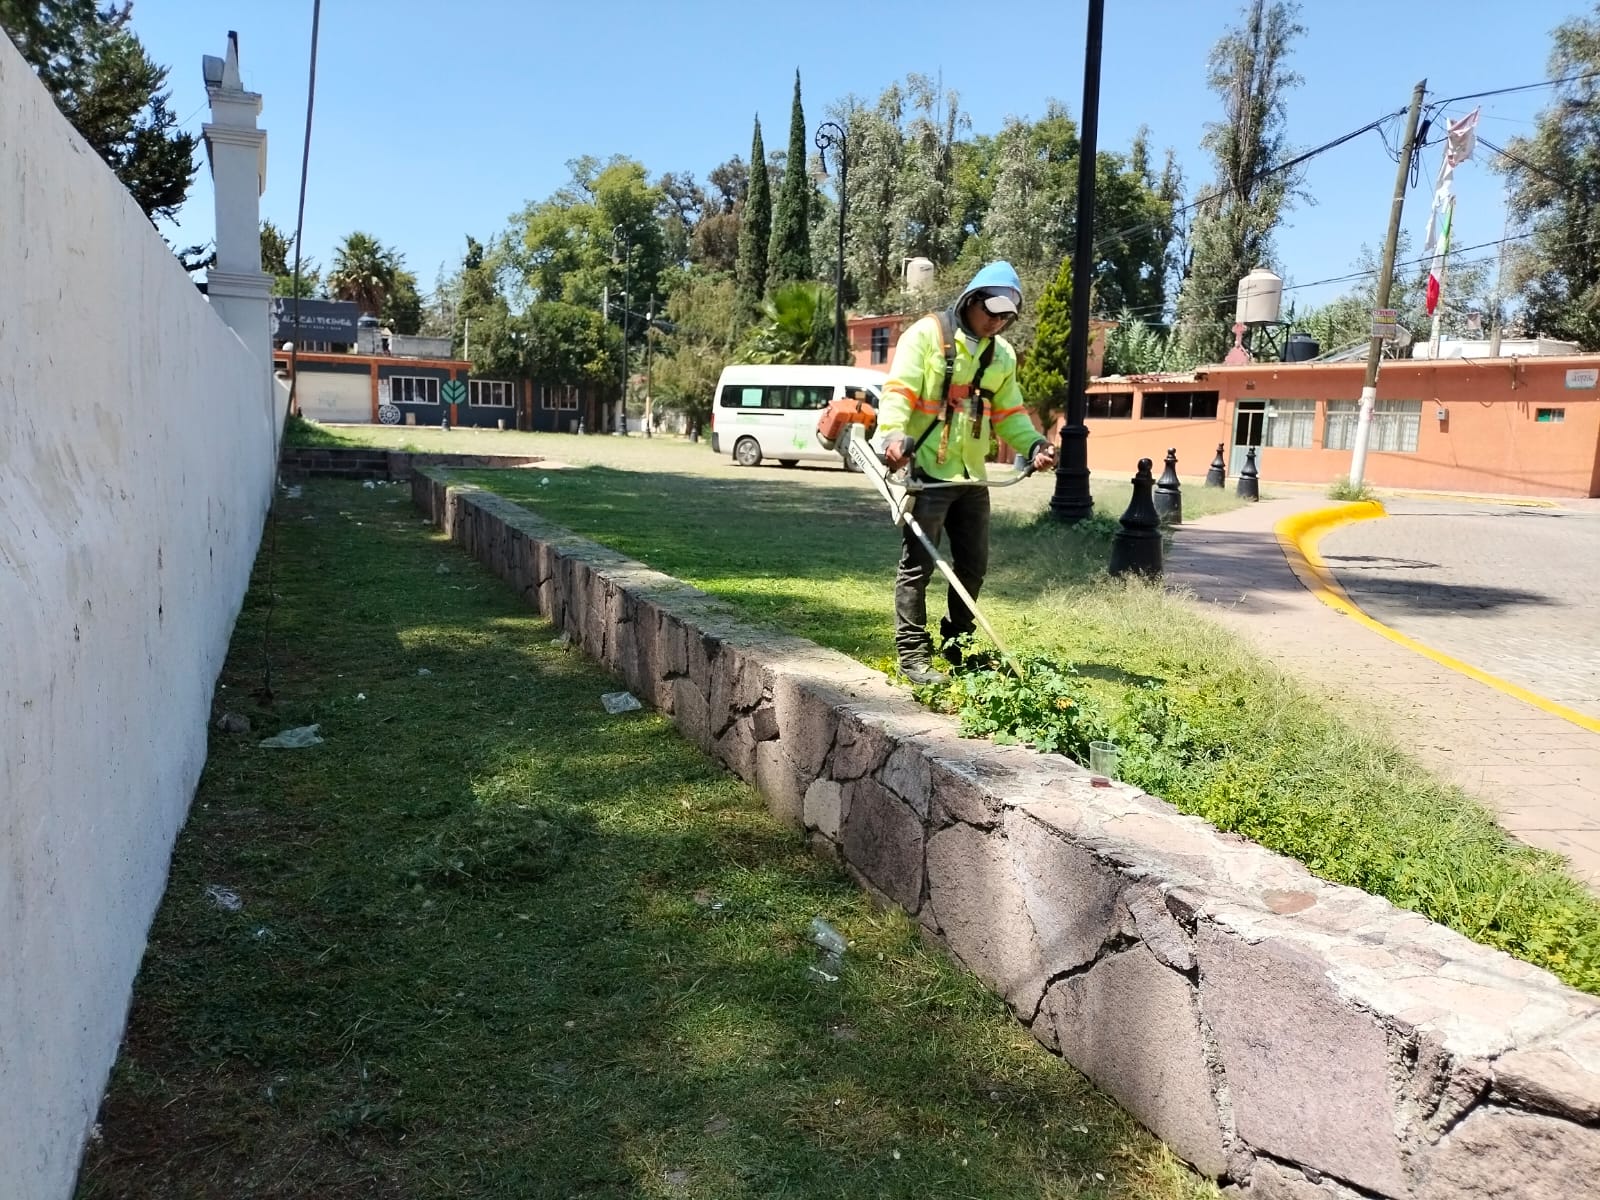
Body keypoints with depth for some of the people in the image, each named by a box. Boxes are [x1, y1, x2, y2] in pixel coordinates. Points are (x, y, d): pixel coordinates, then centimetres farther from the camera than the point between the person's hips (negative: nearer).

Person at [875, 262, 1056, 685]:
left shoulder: (1002, 354, 14)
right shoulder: (927, 334, -6)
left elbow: (1008, 413, 18)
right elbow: (899, 389, -15)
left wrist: (1033, 444, 0)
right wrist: (894, 434, -33)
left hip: (971, 475, 7)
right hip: (926, 469, -7)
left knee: (973, 565, 12)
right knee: (918, 564, -4)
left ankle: (956, 646, 28)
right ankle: (912, 654, 3)